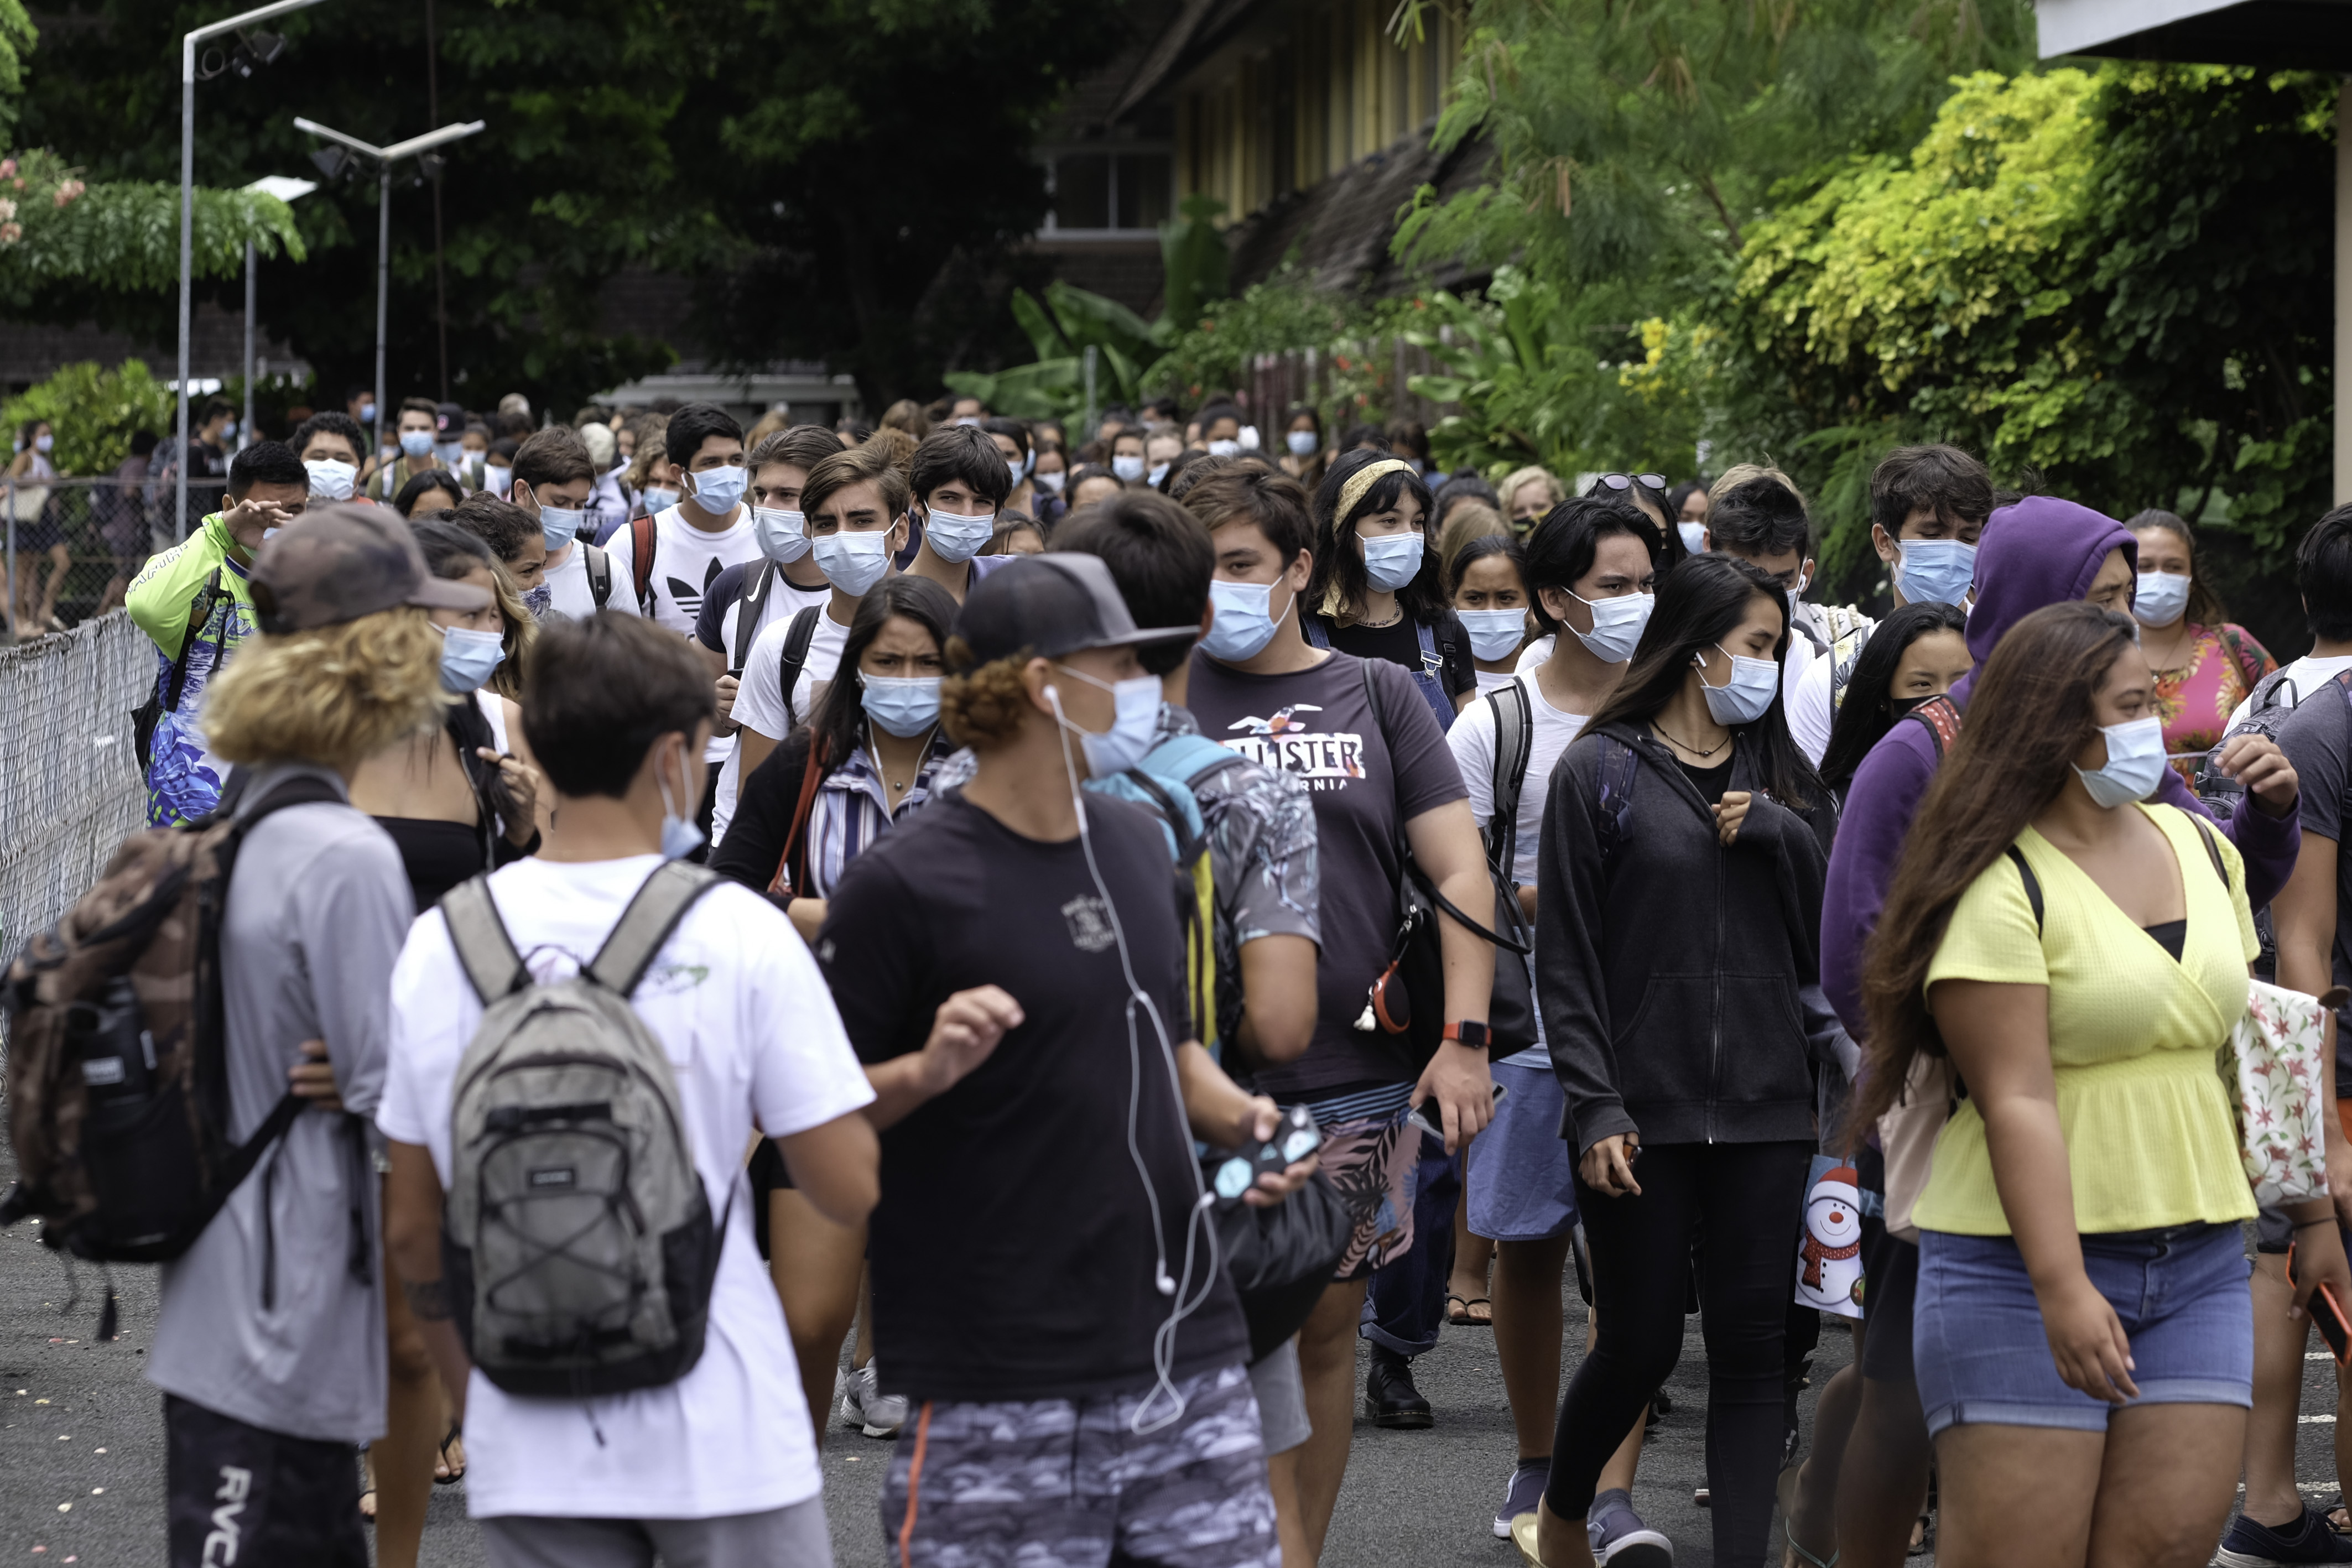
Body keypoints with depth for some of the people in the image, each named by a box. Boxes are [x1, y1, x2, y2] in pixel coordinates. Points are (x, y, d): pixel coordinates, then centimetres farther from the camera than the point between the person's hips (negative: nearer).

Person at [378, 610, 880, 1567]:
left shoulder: (440, 943, 1)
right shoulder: (738, 932, -8)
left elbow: (413, 1229, 6)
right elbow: (847, 1190, -9)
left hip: (528, 1453, 3)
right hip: (724, 1445, -3)